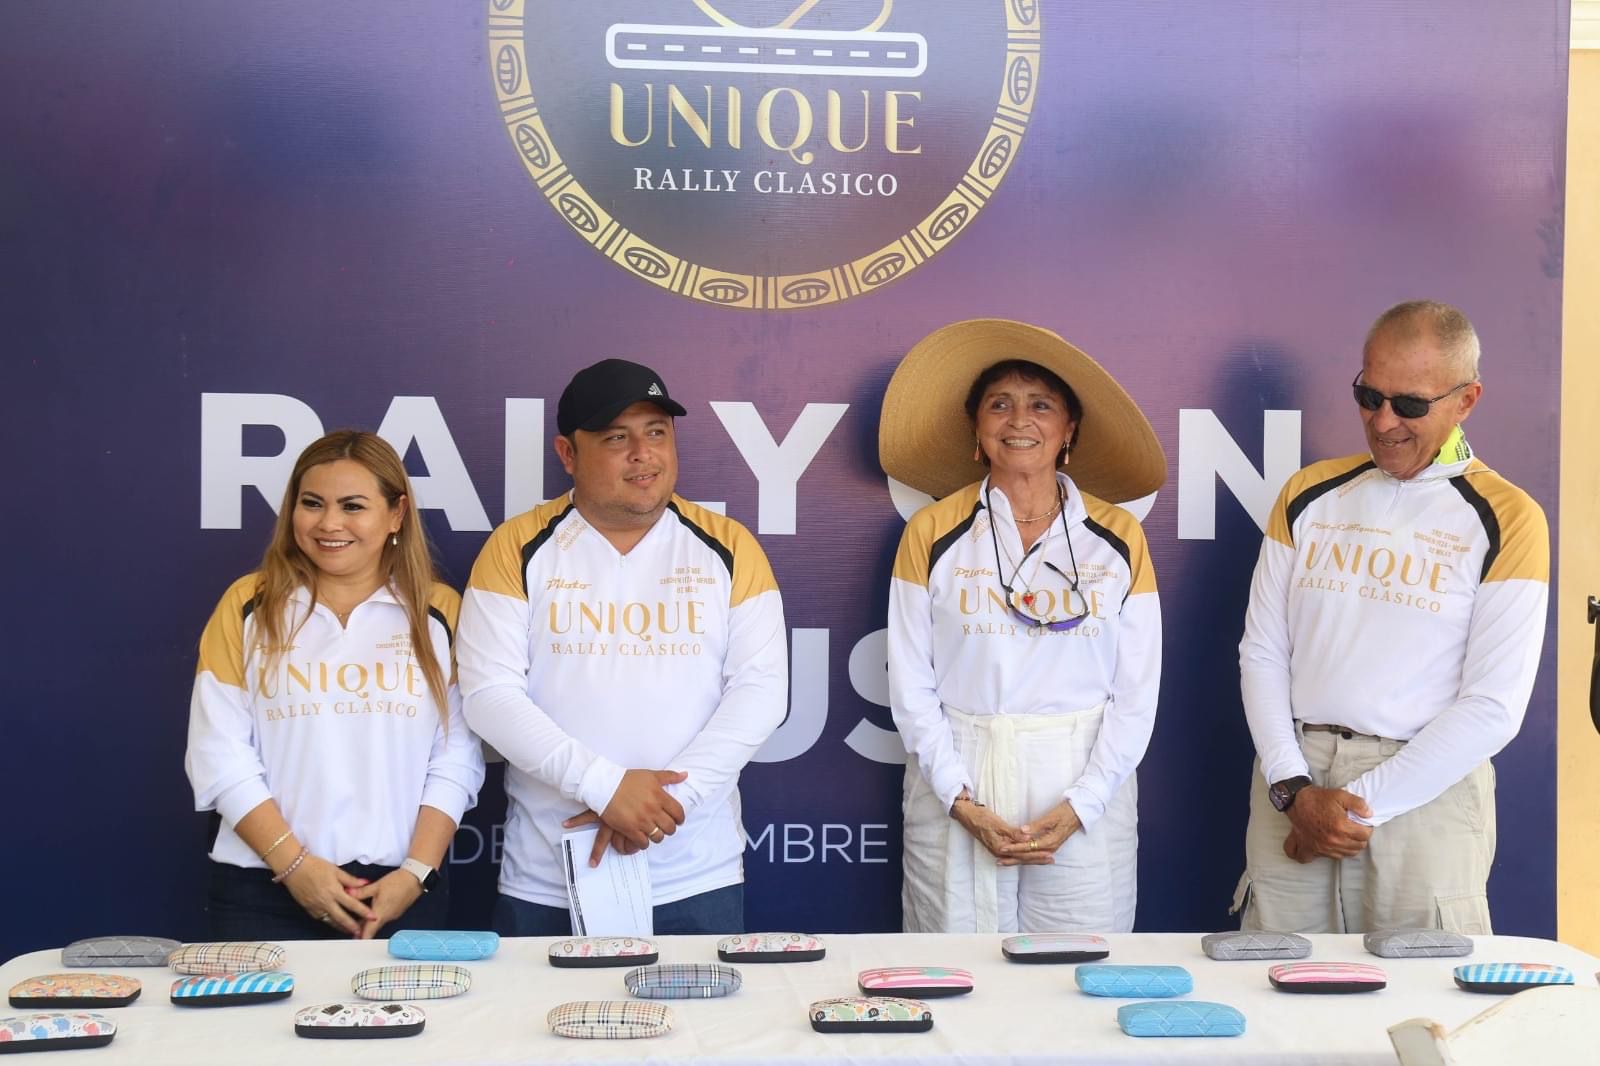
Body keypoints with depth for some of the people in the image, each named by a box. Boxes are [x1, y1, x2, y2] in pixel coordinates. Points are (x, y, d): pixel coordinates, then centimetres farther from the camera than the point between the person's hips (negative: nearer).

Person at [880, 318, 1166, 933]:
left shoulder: (1118, 538, 3)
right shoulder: (933, 534, 1)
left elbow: (1137, 691, 2)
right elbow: (911, 686, 0)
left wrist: (1078, 807, -8)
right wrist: (961, 803, -9)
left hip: (1084, 794, 1)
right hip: (960, 783, 0)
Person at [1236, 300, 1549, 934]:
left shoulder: (1506, 520, -3)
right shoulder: (1309, 496, 8)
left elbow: (1493, 708, -7)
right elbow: (1262, 652, 7)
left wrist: (1363, 805, -10)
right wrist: (1294, 788, -6)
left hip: (1427, 797, -2)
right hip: (1293, 787, 3)